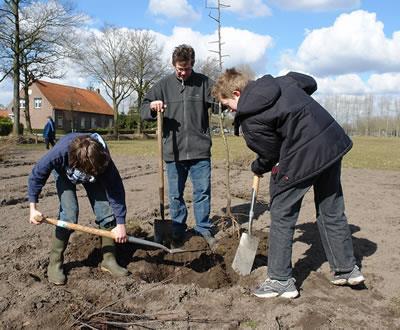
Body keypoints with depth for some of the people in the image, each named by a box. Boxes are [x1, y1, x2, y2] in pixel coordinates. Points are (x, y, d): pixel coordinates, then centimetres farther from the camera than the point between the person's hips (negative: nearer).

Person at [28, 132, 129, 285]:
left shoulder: (103, 160, -40)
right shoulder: (60, 152, -43)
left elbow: (116, 189, -31)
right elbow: (37, 175, -27)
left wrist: (120, 223, -30)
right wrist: (33, 208, -30)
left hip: (95, 176, 2)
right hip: (65, 173, -1)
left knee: (106, 211, -11)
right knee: (69, 214, -20)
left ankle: (109, 259, 6)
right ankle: (54, 263, -4)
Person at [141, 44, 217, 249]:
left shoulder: (204, 82, 3)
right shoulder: (164, 85, 5)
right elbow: (144, 110, 7)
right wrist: (152, 106, -16)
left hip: (200, 150, -1)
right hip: (173, 151, 1)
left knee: (203, 191, 5)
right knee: (175, 195, 11)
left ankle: (204, 229, 22)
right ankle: (178, 232, 26)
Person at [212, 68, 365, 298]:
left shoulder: (249, 119, -12)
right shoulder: (280, 81, 8)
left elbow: (270, 154, -4)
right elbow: (310, 83, 23)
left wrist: (257, 168, 17)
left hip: (302, 158, -8)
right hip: (334, 142, 8)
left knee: (282, 217, 7)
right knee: (332, 211, 19)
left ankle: (281, 280, 13)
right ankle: (347, 269, 31)